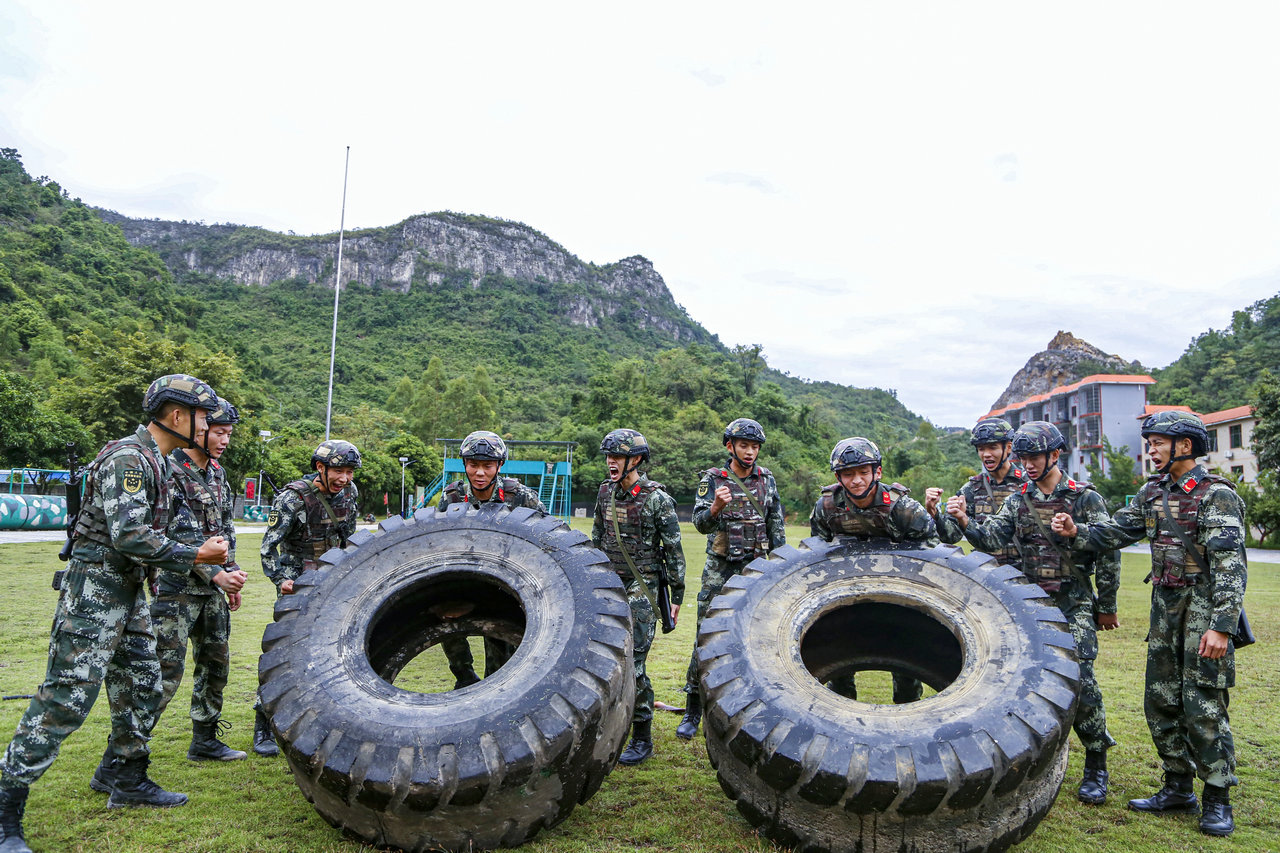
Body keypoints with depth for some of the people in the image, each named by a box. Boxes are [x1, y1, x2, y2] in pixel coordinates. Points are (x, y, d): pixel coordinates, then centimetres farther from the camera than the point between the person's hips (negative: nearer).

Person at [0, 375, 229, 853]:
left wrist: (213, 574, 18)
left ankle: (131, 782, 30)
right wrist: (195, 556, -17)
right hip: (94, 590, -10)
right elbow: (128, 536, -26)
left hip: (128, 591, 10)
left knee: (142, 688, 16)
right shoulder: (128, 458, -18)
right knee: (66, 698, -8)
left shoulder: (154, 462, 14)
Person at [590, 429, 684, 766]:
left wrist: (677, 595, -4)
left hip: (641, 585, -6)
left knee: (632, 661, -8)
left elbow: (673, 549, -5)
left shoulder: (657, 498, -9)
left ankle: (642, 738, 6)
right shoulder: (606, 491, 8)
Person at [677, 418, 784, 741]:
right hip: (720, 569, -3)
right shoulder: (713, 479, -4)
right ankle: (693, 709, 8)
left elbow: (776, 526, 13)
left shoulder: (766, 479, 7)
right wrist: (716, 506, -35)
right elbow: (700, 524, -14)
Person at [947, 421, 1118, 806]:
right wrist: (965, 522, -24)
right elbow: (991, 539, -4)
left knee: (1079, 680, -11)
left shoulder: (1086, 498, -2)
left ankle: (1096, 767, 7)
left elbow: (1108, 555, 0)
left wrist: (1106, 608, 1)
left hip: (1074, 605, -4)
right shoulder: (1018, 501, 9)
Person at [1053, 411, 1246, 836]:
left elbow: (1230, 566, -17)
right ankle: (1178, 788, 24)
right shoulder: (1153, 491, 10)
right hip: (1165, 606, 7)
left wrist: (1221, 626, -22)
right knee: (1161, 701, 11)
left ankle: (1217, 800, 12)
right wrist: (1076, 532, -9)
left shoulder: (1216, 495, -13)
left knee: (1203, 706, -3)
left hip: (1205, 608, -7)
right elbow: (1117, 530, 9)